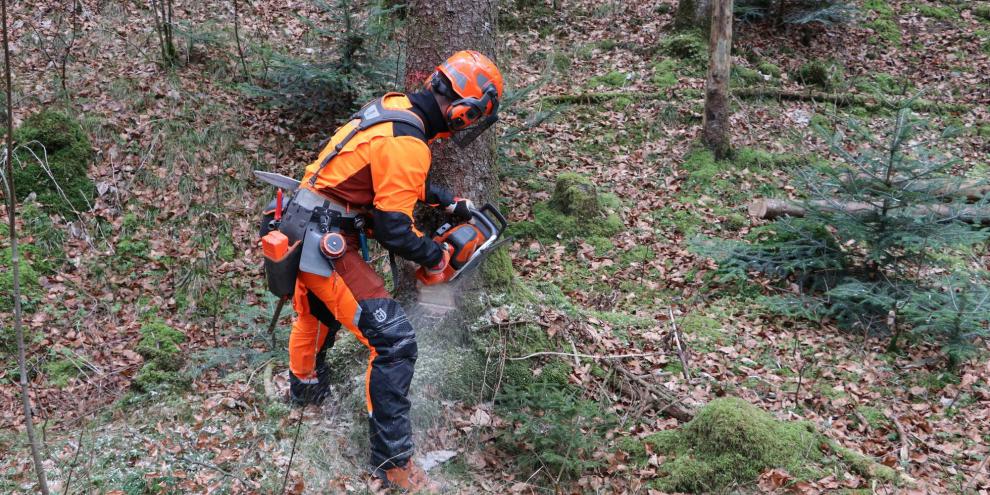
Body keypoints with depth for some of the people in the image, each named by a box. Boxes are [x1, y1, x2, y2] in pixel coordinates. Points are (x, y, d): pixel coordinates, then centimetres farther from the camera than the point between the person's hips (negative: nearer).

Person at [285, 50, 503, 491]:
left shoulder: (393, 106, 4)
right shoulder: (406, 143, -24)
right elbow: (394, 231, -23)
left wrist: (447, 201, 20)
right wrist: (436, 256, -7)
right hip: (327, 246, -10)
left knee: (317, 312, 35)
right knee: (394, 340, -10)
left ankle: (304, 387, 61)